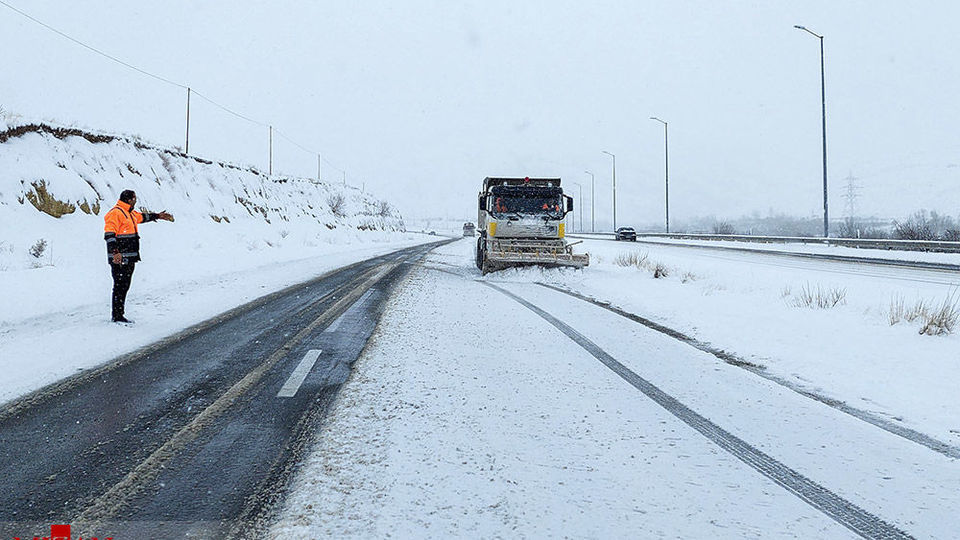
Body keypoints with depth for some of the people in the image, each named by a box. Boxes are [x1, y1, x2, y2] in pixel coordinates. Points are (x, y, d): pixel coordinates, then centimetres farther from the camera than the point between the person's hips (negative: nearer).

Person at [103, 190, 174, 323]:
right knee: (119, 286, -8)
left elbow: (142, 217, 41)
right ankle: (117, 316, -5)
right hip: (120, 259, -10)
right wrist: (115, 252, -30)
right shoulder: (115, 213, -12)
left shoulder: (129, 213, 18)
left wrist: (157, 216, 47)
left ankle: (119, 315, 17)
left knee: (124, 286, 12)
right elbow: (109, 235, -20)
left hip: (129, 259, 10)